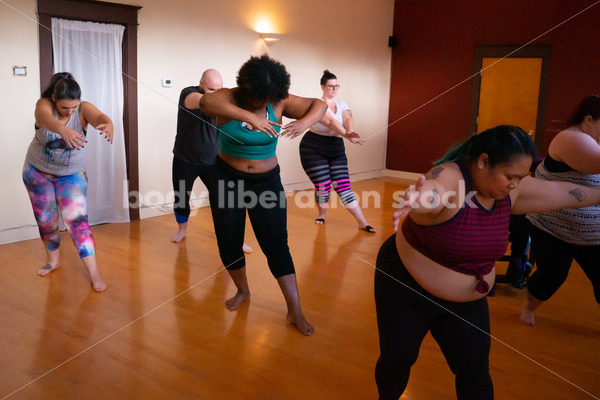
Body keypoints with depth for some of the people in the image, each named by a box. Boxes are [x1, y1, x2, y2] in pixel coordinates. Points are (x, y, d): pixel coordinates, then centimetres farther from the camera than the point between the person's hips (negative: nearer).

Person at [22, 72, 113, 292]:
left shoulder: (84, 109, -19)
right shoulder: (44, 104, -21)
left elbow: (99, 117, -42)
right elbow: (45, 118, -46)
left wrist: (108, 124, -68)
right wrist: (63, 130, -69)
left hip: (71, 175, -1)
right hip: (37, 172, 2)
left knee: (77, 220, -11)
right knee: (45, 220, 14)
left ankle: (94, 274, -7)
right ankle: (53, 260, 38)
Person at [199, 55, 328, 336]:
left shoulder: (279, 103, -9)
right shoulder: (229, 99, -15)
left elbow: (319, 105, -8)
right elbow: (206, 102, -37)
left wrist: (305, 123, -32)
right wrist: (249, 117, -50)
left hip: (267, 182, 0)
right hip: (227, 180, 0)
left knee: (276, 245, -2)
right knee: (229, 244, 10)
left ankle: (295, 311, 7)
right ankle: (242, 291, 37)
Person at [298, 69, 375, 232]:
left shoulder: (342, 105, 8)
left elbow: (348, 119, -14)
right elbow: (330, 122, -26)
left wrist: (351, 131, -37)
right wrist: (347, 136, -40)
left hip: (336, 150, 4)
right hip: (313, 149, -4)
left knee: (343, 187, -2)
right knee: (323, 186, -6)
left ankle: (363, 223, -1)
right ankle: (322, 215, 25)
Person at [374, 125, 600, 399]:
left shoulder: (511, 190, -6)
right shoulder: (448, 178, -29)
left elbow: (563, 192, 8)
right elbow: (431, 193, -53)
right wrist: (417, 200, -76)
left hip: (467, 301, 6)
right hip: (408, 287, -5)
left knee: (475, 372, 6)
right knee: (398, 359, 5)